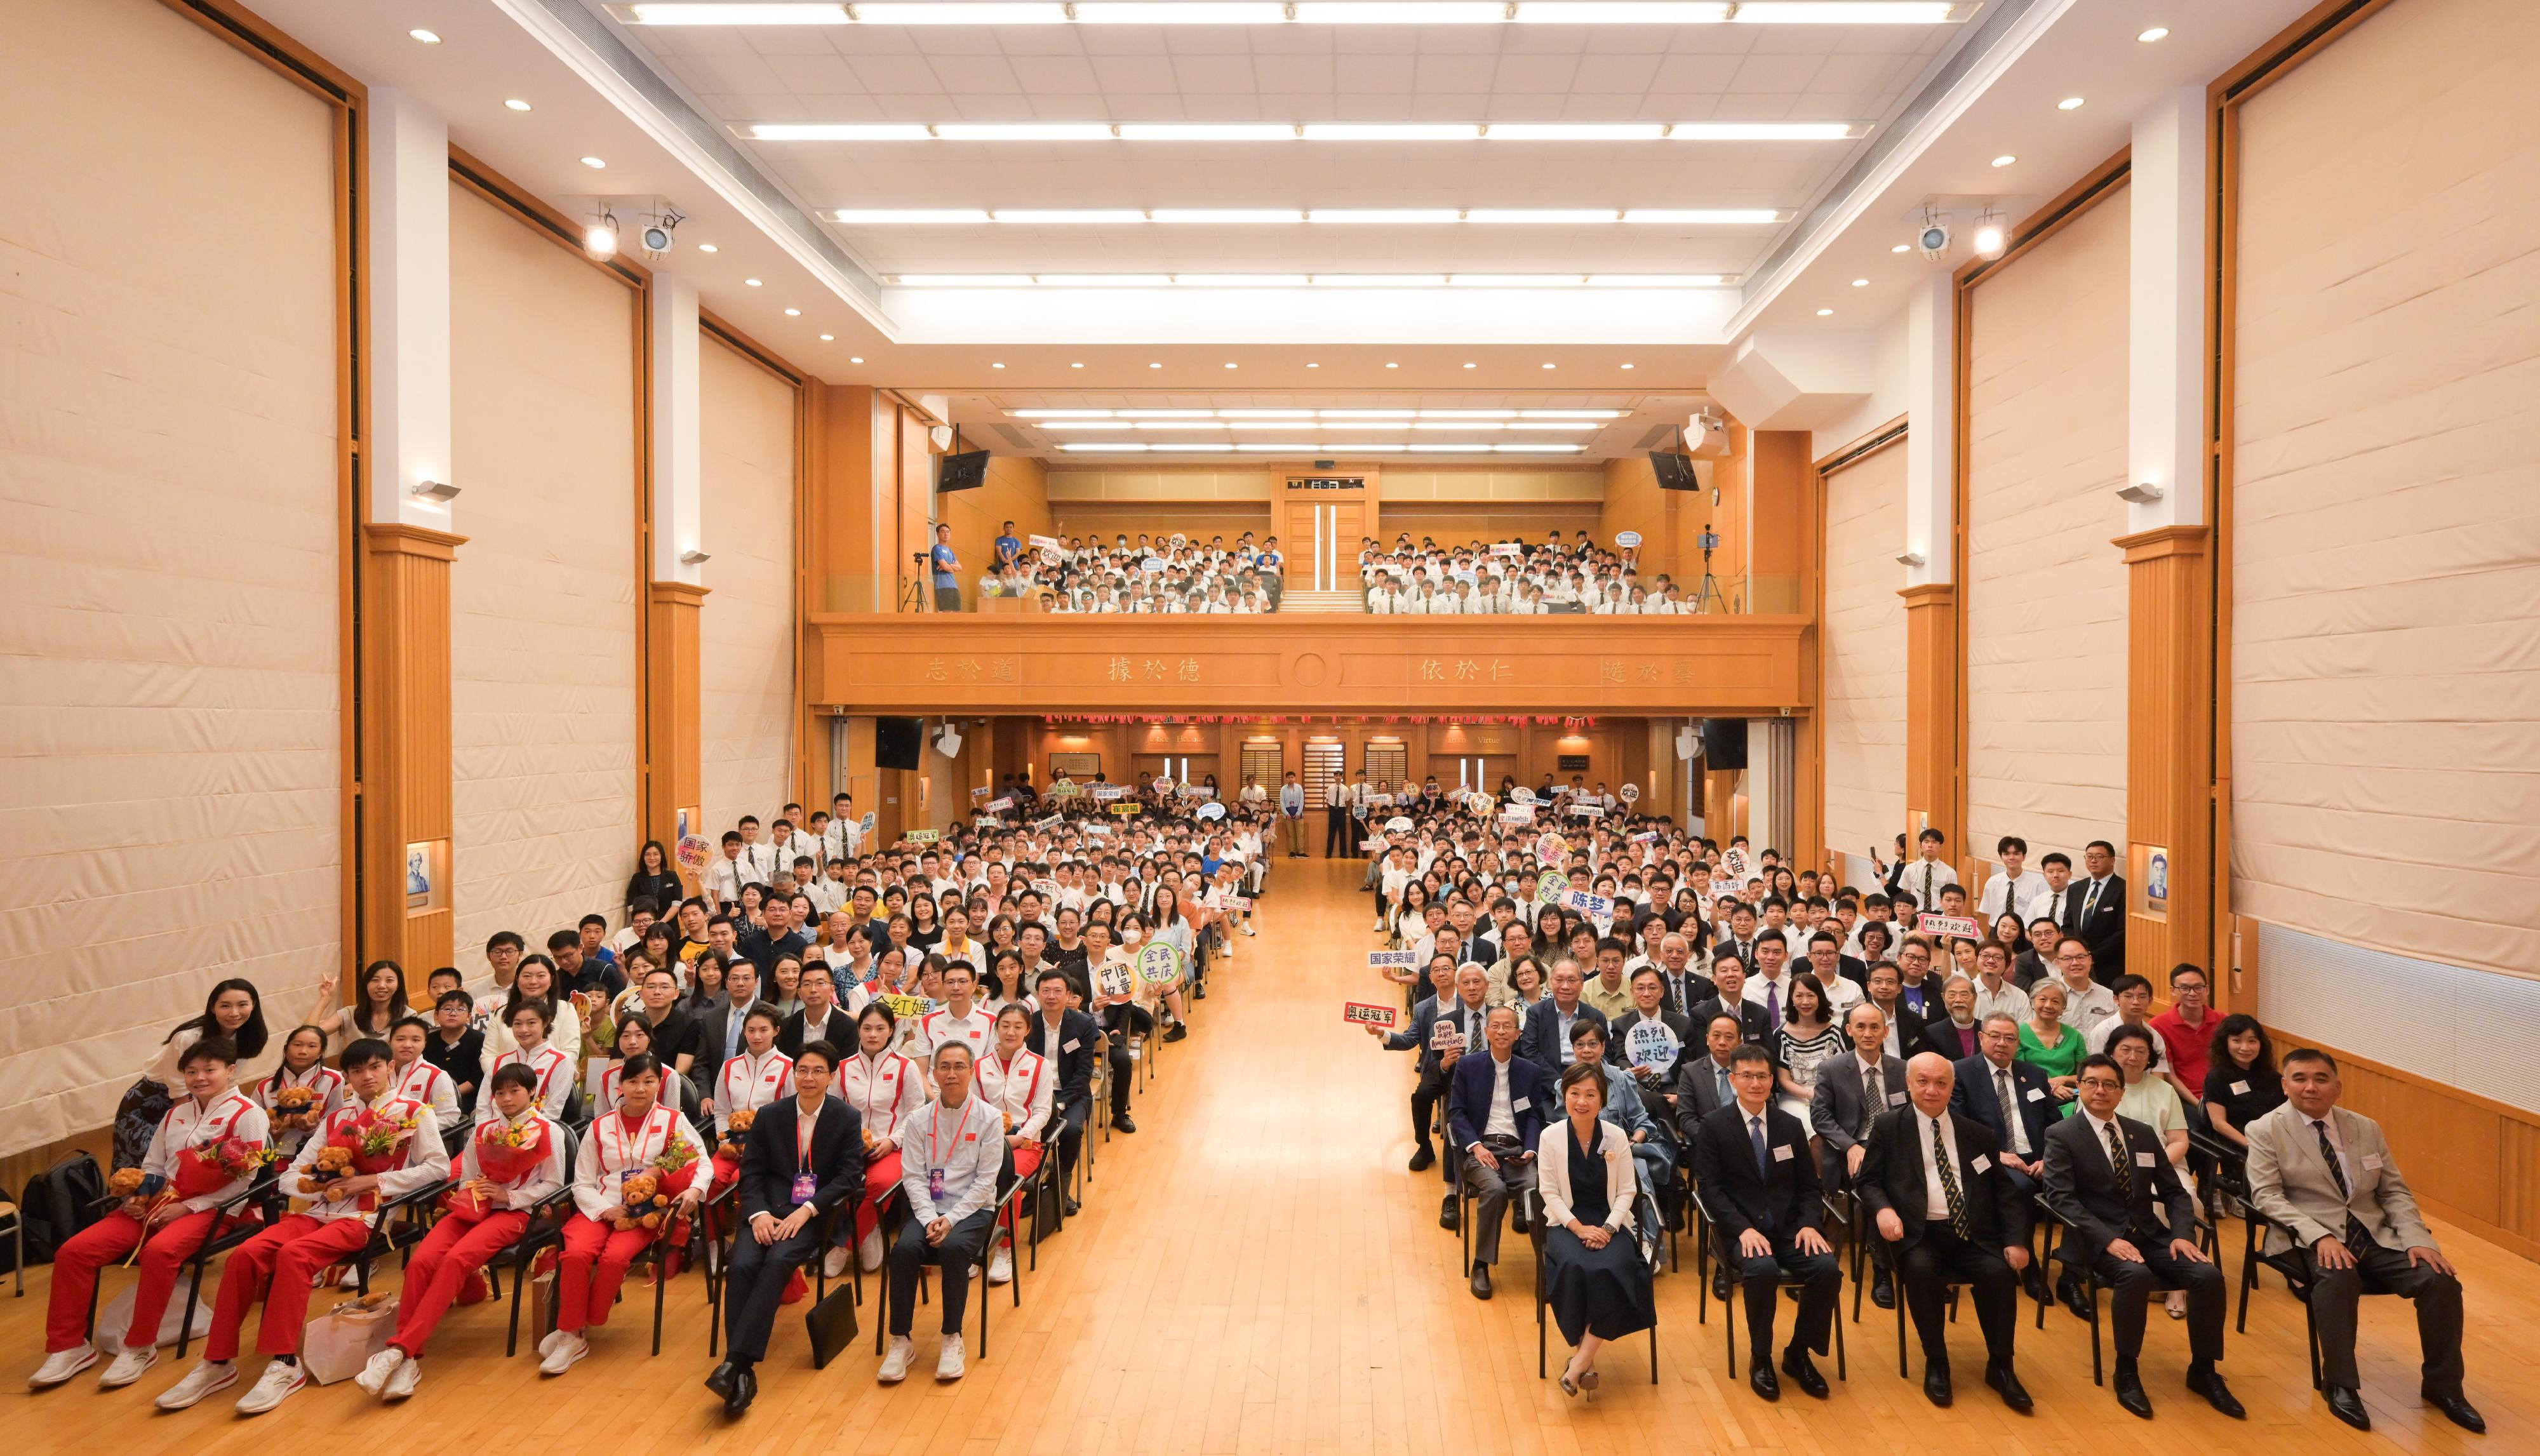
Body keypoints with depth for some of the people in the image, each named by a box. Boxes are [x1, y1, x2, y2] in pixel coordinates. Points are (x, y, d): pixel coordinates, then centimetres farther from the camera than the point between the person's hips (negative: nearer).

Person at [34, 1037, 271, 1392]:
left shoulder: (247, 1113, -6)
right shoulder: (176, 1113, 18)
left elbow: (245, 1180, -11)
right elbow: (153, 1167, 19)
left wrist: (187, 1208, -14)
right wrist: (137, 1197, -3)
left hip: (208, 1208, -7)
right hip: (158, 1203, 8)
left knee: (159, 1252, -35)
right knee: (74, 1250, -10)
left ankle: (140, 1348, -18)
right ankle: (68, 1346, 4)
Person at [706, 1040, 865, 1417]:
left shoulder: (847, 1118, 3)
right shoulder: (769, 1115, 10)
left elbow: (849, 1175, -3)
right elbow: (751, 1172, 7)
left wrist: (807, 1210, -17)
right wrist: (758, 1213, -11)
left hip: (818, 1213, -2)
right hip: (769, 1208, 2)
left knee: (778, 1262, -30)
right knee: (741, 1265, -25)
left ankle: (734, 1360, -31)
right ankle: (743, 1372, -26)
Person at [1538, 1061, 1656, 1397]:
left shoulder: (1617, 1137, -3)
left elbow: (1626, 1192, 1)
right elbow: (1550, 1193, -3)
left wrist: (1608, 1228, -14)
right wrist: (1579, 1228, -15)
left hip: (1610, 1223, 1)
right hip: (1566, 1223, -1)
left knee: (1614, 1269, -30)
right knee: (1576, 1268, -32)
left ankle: (1579, 1363, -19)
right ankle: (1586, 1356, -13)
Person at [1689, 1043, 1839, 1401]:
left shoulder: (1792, 1126, 11)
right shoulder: (1713, 1126, -2)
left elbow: (1808, 1185, 12)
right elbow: (1710, 1187, -6)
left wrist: (1809, 1224, -8)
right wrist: (1743, 1229, -20)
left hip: (1789, 1227, 4)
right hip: (1741, 1229, -4)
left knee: (1828, 1269, -24)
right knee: (1763, 1270, -33)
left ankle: (1798, 1353, 0)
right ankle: (1760, 1359, -8)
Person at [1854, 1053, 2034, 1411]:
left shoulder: (1978, 1134, 14)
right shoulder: (1888, 1127, 7)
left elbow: (2005, 1191, 12)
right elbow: (1867, 1180, 6)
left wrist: (2016, 1240, -3)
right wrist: (1883, 1209, -16)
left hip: (1973, 1234, 3)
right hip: (1918, 1234, -2)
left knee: (2000, 1272, -26)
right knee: (1921, 1271, -32)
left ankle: (2000, 1367, -3)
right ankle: (1936, 1364, -10)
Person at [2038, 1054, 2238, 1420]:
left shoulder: (2143, 1135, 14)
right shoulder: (2061, 1135, -4)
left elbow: (2174, 1192, 14)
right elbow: (2061, 1199, -13)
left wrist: (2182, 1233, -6)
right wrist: (2108, 1239, -25)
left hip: (2150, 1235, 5)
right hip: (2098, 1240, -5)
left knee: (2209, 1275, -19)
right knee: (2135, 1275, -34)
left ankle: (2203, 1370, 2)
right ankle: (2127, 1371, -15)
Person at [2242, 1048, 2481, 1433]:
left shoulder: (2366, 1129, 12)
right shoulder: (2266, 1131, -4)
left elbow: (2395, 1192, 13)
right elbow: (2266, 1196, -10)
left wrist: (2417, 1238, -5)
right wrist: (2319, 1235, -23)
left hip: (2376, 1235, 5)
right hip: (2312, 1240, -5)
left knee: (2441, 1280, -18)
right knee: (2338, 1278, -35)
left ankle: (2442, 1385, 5)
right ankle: (2340, 1384, -17)